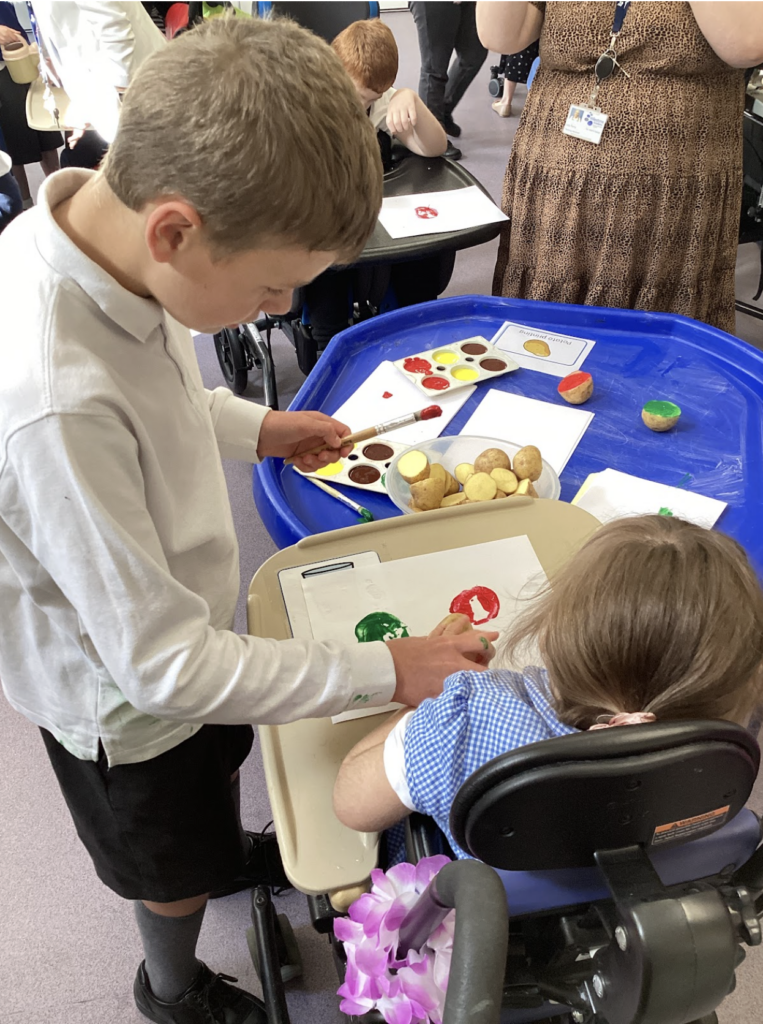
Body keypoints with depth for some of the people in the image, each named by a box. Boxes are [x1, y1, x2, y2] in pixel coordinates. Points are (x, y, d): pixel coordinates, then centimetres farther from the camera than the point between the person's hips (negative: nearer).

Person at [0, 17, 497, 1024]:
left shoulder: (94, 217, -18)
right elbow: (163, 665, -33)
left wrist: (252, 427, -3)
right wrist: (386, 670, -27)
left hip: (178, 622, 7)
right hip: (127, 706, -7)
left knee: (221, 759, 35)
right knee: (176, 866, 24)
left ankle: (234, 855, 69)